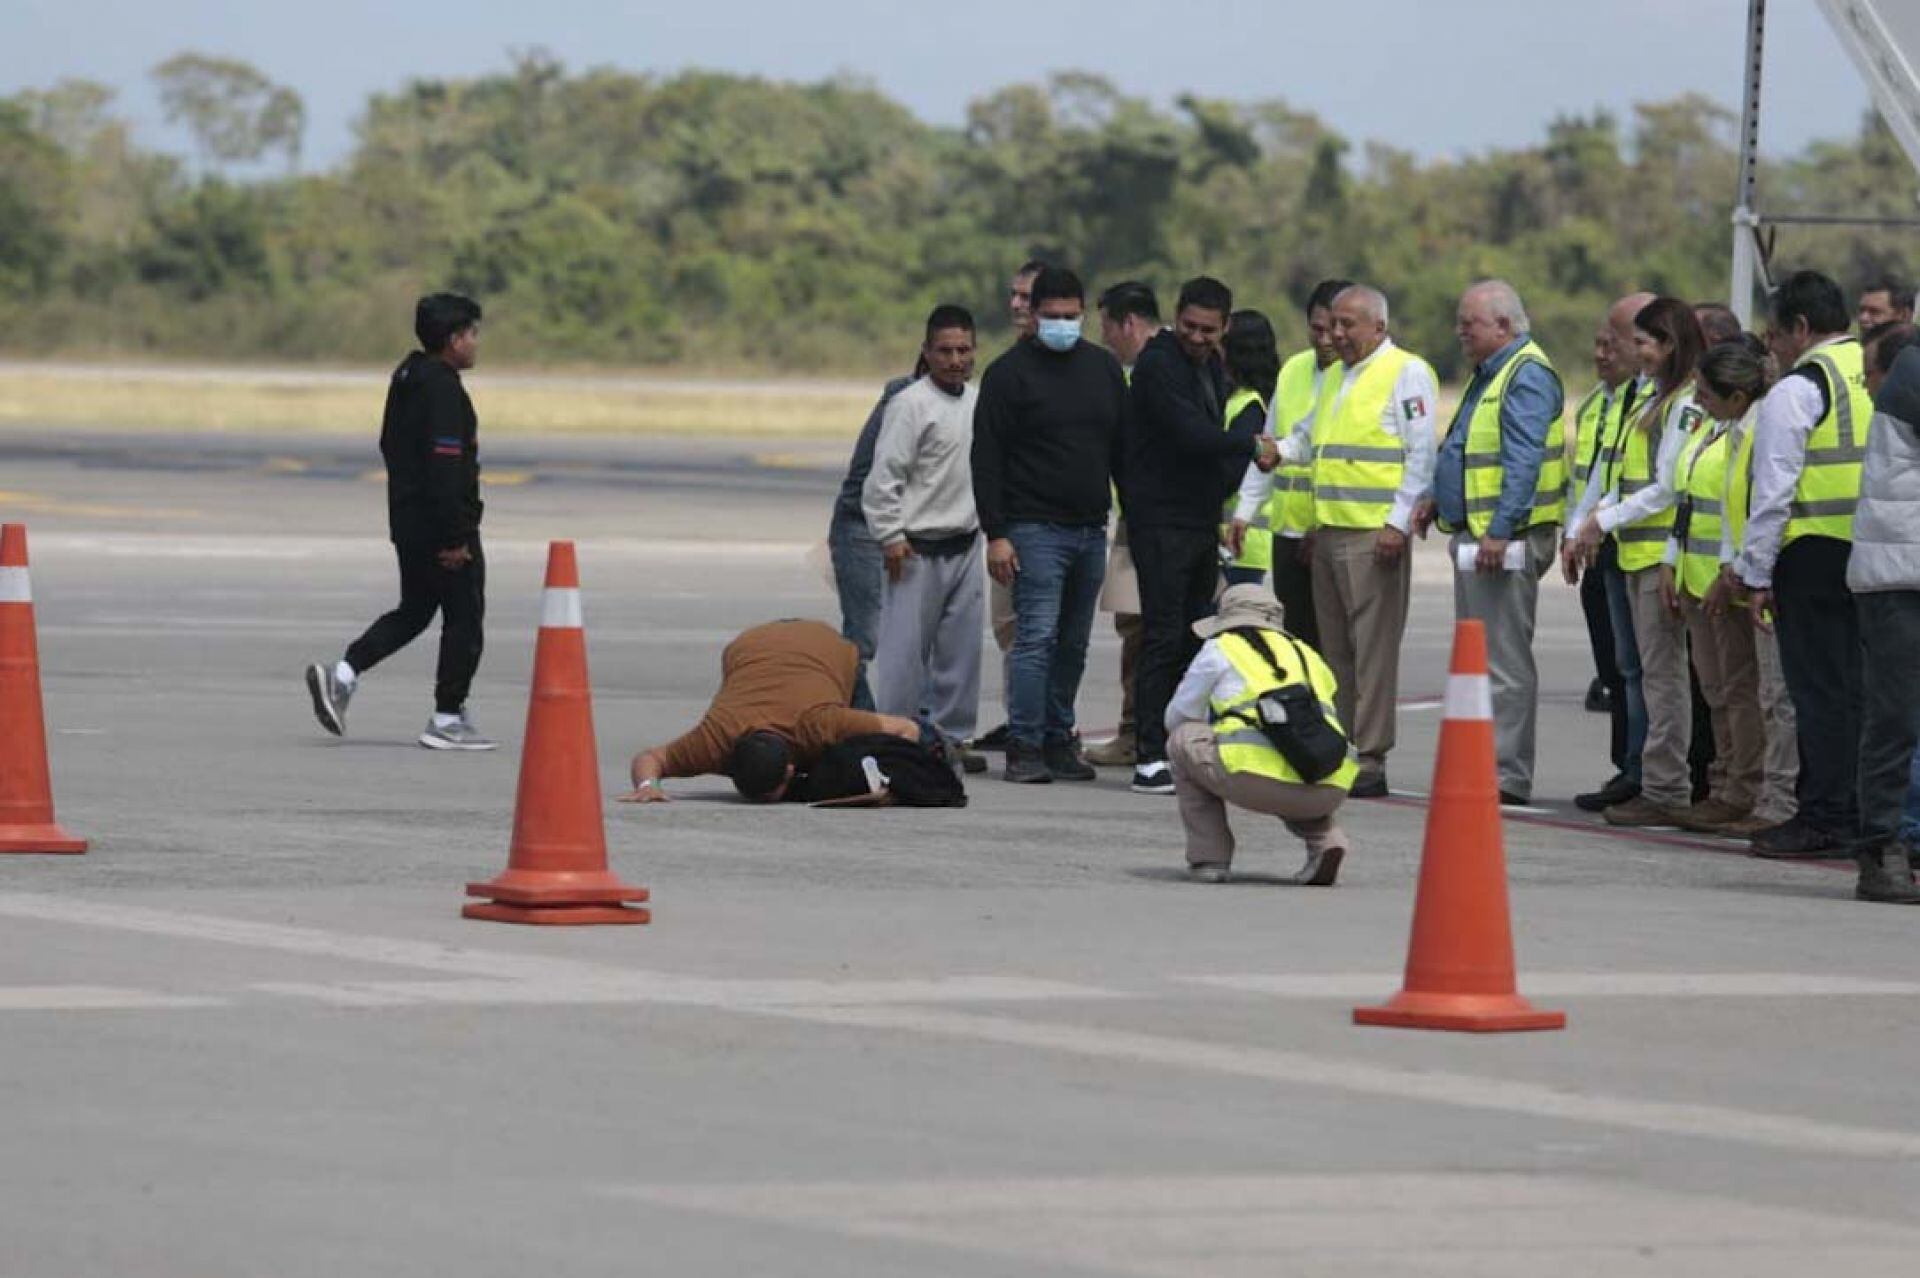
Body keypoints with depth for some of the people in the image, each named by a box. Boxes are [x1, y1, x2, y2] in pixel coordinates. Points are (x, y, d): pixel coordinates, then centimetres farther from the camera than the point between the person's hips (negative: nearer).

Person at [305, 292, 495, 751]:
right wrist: (455, 537, -22)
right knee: (464, 618, 2)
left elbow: (391, 447, 20)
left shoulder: (407, 378, 12)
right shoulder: (443, 390, -19)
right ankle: (447, 720, 5)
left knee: (414, 611, 19)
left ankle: (343, 674, 5)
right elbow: (445, 467, -23)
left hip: (407, 521, 9)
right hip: (441, 524, -9)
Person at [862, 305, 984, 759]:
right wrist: (891, 537, -15)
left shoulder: (979, 402, 11)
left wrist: (988, 523, 18)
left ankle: (949, 734, 17)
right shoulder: (910, 405, -11)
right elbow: (883, 477, -13)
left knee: (962, 648, 9)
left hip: (965, 546, 7)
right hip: (918, 550, -7)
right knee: (905, 648, -7)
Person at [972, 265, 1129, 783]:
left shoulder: (1104, 368, 12)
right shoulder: (1010, 373, -3)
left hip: (1091, 531, 5)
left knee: (1073, 645, 8)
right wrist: (995, 535, -12)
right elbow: (986, 460, -6)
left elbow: (1123, 449, 18)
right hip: (1034, 530, -5)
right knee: (1036, 637, -11)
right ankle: (1024, 748, -10)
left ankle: (1058, 740, 14)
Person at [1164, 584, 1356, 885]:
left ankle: (1209, 857, 14)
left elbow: (1176, 718, 27)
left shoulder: (1220, 649, 16)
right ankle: (1325, 839, 12)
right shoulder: (1306, 654, 28)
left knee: (1182, 739, 22)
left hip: (1260, 784, -5)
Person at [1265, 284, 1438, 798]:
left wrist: (1398, 523, -16)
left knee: (1373, 648, -9)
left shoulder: (1406, 373, -5)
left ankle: (1371, 762, -9)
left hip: (1374, 534, -8)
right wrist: (1281, 450, 8)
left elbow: (1422, 456, -10)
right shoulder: (1338, 377, 20)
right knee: (1335, 649, 9)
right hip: (1329, 532, 8)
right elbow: (1310, 438, 31)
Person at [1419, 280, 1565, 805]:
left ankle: (1508, 775, -8)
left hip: (1506, 539, -11)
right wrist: (1439, 500, 22)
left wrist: (1500, 530, -27)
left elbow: (1524, 462, -22)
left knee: (1504, 661, -9)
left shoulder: (1528, 376, -14)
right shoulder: (1491, 373, 19)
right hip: (1474, 535, 11)